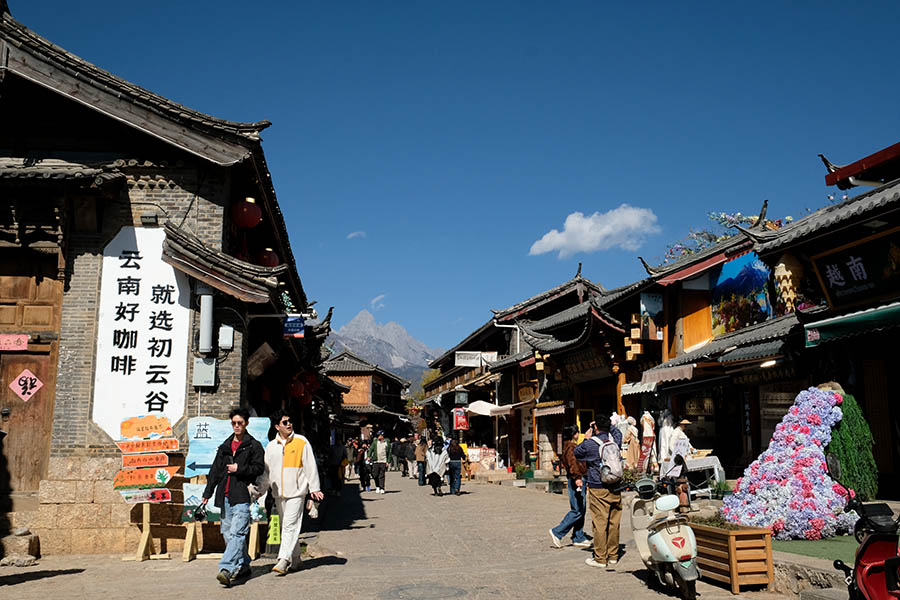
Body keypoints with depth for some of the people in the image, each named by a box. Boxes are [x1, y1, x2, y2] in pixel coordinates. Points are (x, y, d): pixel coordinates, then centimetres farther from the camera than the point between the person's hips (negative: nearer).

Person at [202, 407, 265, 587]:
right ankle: (243, 566, 23)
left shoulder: (254, 445, 2)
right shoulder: (225, 446, 19)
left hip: (242, 496, -6)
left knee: (237, 533, -15)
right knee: (228, 533, 10)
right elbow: (215, 470, 19)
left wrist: (239, 469, -11)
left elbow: (259, 468, -4)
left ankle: (226, 569, -24)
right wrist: (207, 493, 17)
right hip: (225, 496, 6)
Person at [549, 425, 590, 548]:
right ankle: (557, 532, -6)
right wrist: (577, 477, -40)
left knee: (581, 510, 12)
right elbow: (572, 462, -29)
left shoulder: (573, 446, 19)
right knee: (577, 510, -10)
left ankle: (578, 538, 17)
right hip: (576, 480, -11)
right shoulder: (570, 447, -14)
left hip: (578, 479, 11)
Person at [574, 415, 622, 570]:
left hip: (599, 489, -5)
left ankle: (600, 559, 3)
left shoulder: (590, 443, -11)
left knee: (599, 523, -1)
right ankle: (613, 556, 19)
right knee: (614, 523, 11)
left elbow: (576, 453, 6)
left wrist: (586, 439, 13)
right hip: (615, 488, 5)